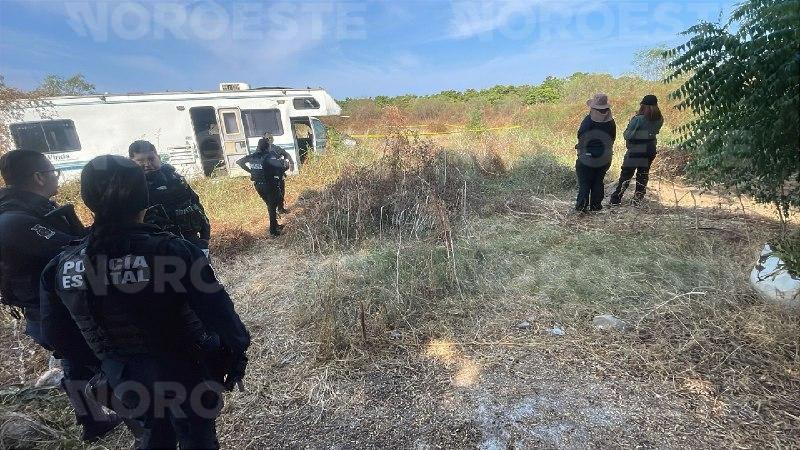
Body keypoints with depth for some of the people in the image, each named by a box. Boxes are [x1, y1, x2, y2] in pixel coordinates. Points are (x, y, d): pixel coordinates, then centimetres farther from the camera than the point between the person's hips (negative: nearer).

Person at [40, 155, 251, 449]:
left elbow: (56, 337, 0)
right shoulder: (175, 253, -29)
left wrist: (105, 361, 16)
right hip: (186, 377, -3)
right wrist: (238, 350, -8)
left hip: (126, 382, 4)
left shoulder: (62, 265, -13)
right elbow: (220, 316, -25)